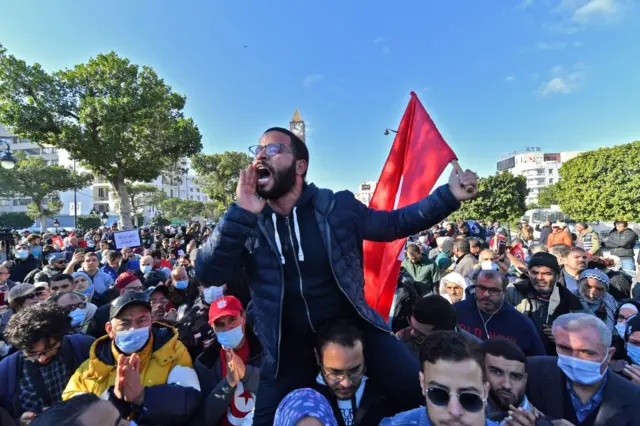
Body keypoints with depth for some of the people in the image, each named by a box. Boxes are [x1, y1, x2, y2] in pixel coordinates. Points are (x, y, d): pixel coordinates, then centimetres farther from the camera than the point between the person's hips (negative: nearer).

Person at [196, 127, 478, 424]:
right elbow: (208, 275, -16)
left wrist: (449, 195, -10)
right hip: (290, 343, 1)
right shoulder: (245, 221, -7)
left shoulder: (338, 207, -9)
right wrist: (240, 214, -29)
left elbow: (394, 223, 1)